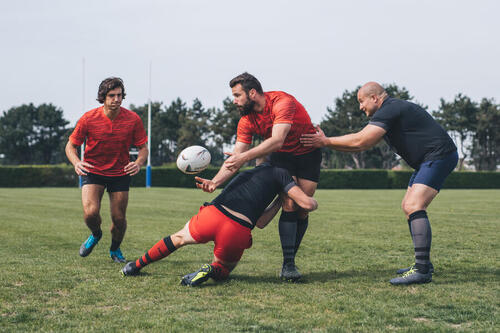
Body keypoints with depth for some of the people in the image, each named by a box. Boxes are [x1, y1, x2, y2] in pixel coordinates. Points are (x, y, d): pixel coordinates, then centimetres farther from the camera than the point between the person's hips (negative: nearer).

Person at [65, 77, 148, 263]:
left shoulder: (133, 119, -11)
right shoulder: (88, 118, -13)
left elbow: (143, 147, -2)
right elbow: (71, 145, -3)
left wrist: (138, 163, -24)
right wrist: (76, 162, -24)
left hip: (120, 173, 1)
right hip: (93, 171, -1)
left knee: (119, 218, 0)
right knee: (90, 212, -21)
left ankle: (115, 249, 33)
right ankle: (96, 235, 17)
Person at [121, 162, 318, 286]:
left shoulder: (248, 173, 33)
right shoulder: (278, 173, 15)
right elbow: (307, 204, 7)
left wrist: (280, 200, 40)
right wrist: (313, 201, 30)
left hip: (212, 215, 4)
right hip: (237, 233, -4)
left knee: (179, 238, 36)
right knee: (223, 269, 27)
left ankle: (136, 266, 41)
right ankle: (211, 270, -7)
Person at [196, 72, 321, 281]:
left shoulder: (282, 102, -30)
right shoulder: (247, 121, -12)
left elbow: (277, 140, -42)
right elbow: (235, 157, -14)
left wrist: (244, 157, -50)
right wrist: (215, 181, -28)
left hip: (308, 153, -3)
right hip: (282, 156, 3)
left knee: (302, 209, -5)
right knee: (289, 205, -16)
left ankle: (290, 258, 9)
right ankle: (287, 264, -19)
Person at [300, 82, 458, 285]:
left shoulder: (390, 110, -15)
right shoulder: (387, 113, 18)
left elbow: (360, 141, -22)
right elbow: (362, 145, 19)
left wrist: (325, 141, -13)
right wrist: (325, 143, 14)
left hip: (439, 156, -11)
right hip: (427, 160, 11)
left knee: (413, 207, -21)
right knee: (408, 207, 14)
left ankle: (422, 271, -25)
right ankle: (423, 263, 21)